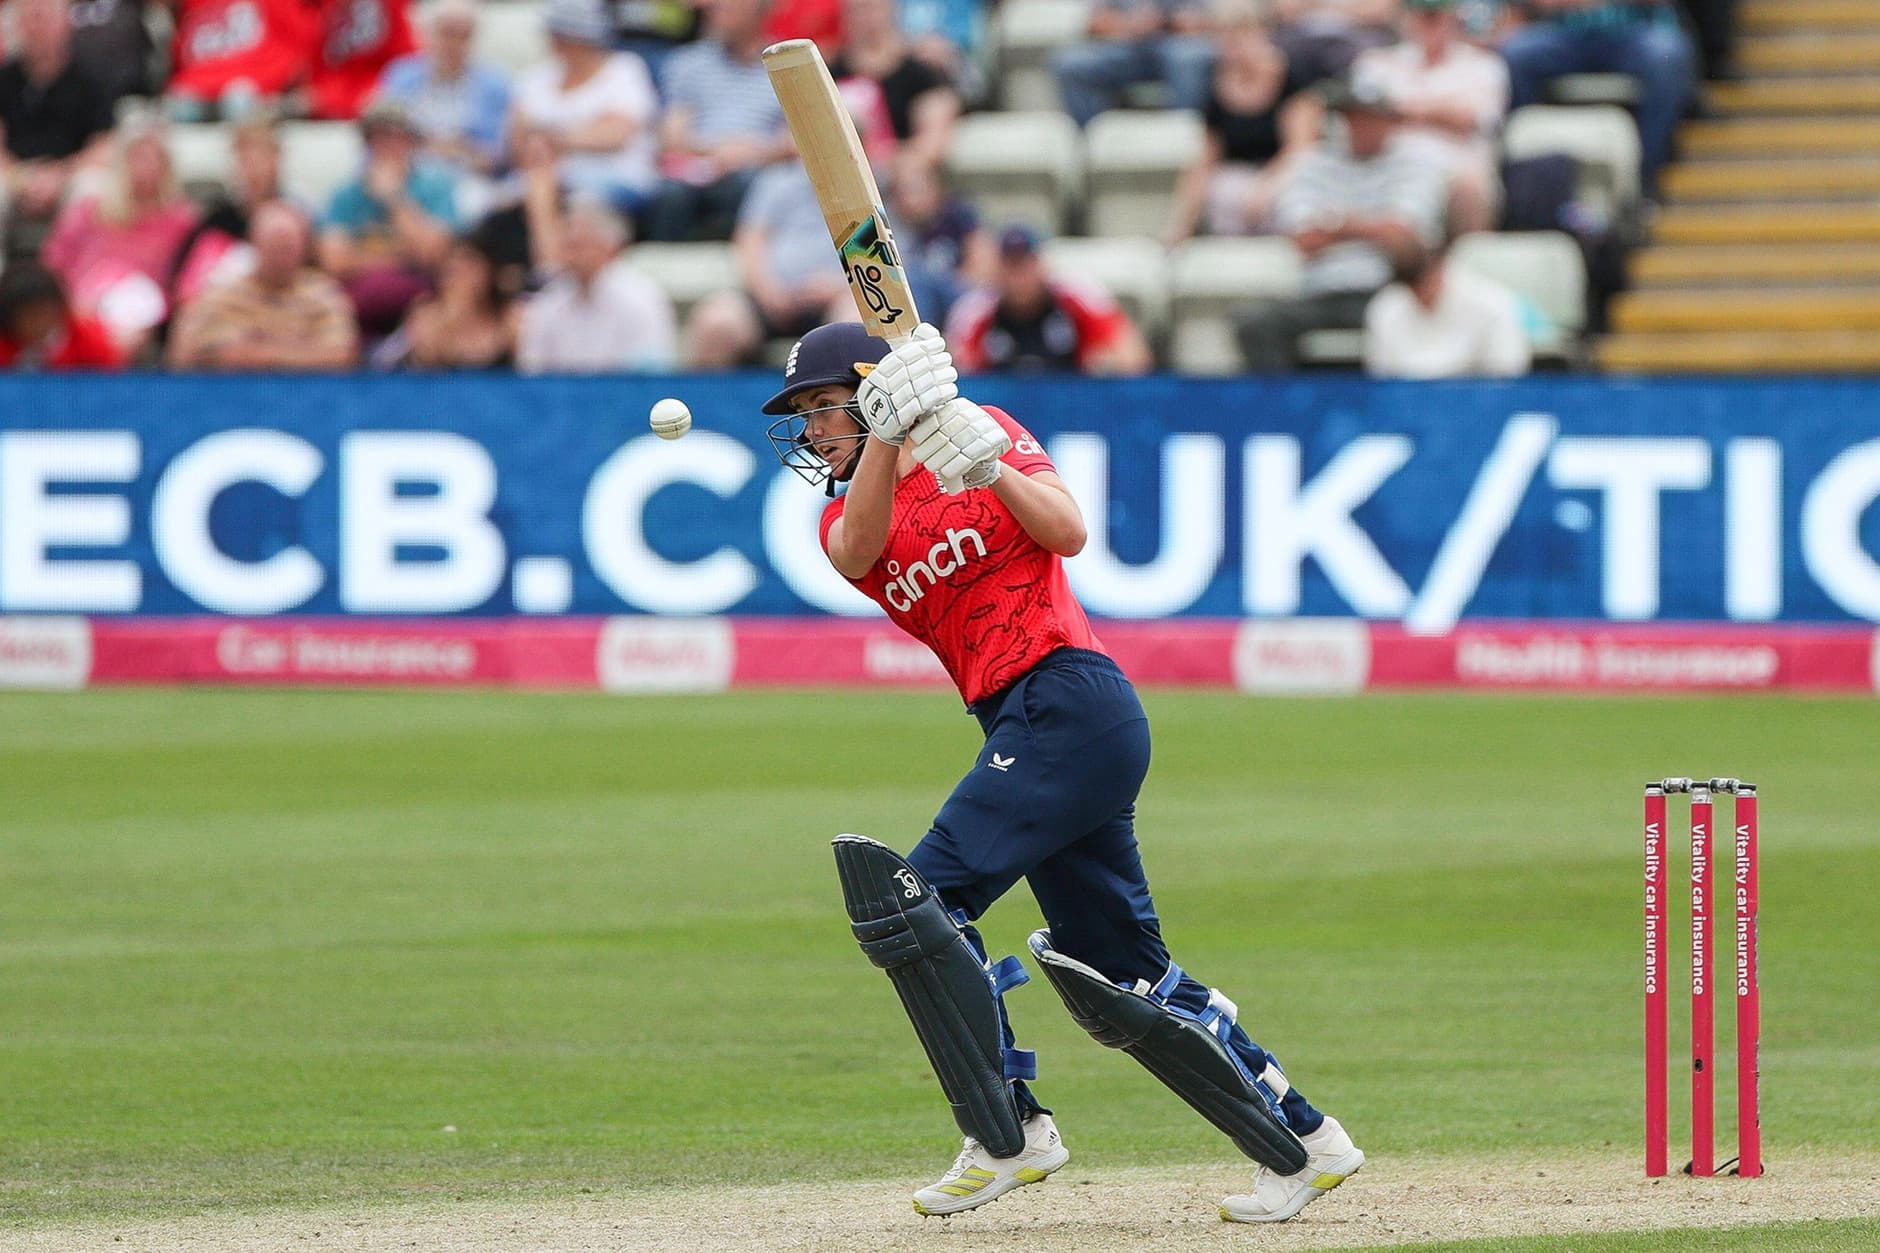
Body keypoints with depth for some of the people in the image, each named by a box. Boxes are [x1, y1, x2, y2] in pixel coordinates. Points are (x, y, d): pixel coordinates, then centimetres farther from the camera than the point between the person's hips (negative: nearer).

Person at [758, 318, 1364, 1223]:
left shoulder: (988, 432, 4)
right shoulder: (845, 518, 15)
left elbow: (1068, 534, -8)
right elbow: (861, 546, -10)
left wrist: (987, 462, -20)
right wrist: (886, 433, -26)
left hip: (1069, 700, -7)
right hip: (1020, 731, 7)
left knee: (914, 897, -17)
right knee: (1118, 985, 9)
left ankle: (1006, 1137, -16)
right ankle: (1301, 1144, 17)